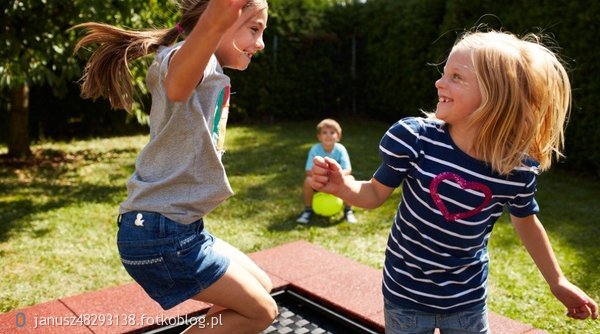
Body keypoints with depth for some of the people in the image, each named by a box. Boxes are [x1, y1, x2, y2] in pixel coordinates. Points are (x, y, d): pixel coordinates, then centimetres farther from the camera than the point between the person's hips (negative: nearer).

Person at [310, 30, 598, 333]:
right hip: (406, 295, -1)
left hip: (468, 302, 2)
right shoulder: (412, 138, -23)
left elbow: (525, 222, 4)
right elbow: (376, 193, -8)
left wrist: (557, 282, 15)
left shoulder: (519, 170, -17)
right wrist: (342, 186, -30)